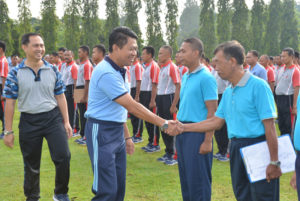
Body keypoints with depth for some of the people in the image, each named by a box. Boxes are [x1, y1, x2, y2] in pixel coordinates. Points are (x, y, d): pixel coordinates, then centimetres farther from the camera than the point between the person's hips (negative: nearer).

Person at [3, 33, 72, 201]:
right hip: (29, 122, -1)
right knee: (31, 165, 10)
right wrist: (8, 131, -3)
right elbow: (10, 102, -2)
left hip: (53, 117, 1)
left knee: (63, 156, -11)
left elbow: (60, 97, 9)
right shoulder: (16, 73, -4)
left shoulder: (53, 70, 3)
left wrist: (66, 122, 4)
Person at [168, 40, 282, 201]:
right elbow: (216, 121, 16)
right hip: (236, 148, 8)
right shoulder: (228, 92, 12)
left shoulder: (258, 86, -14)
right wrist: (183, 127, 13)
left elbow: (269, 126, -17)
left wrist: (274, 162, -18)